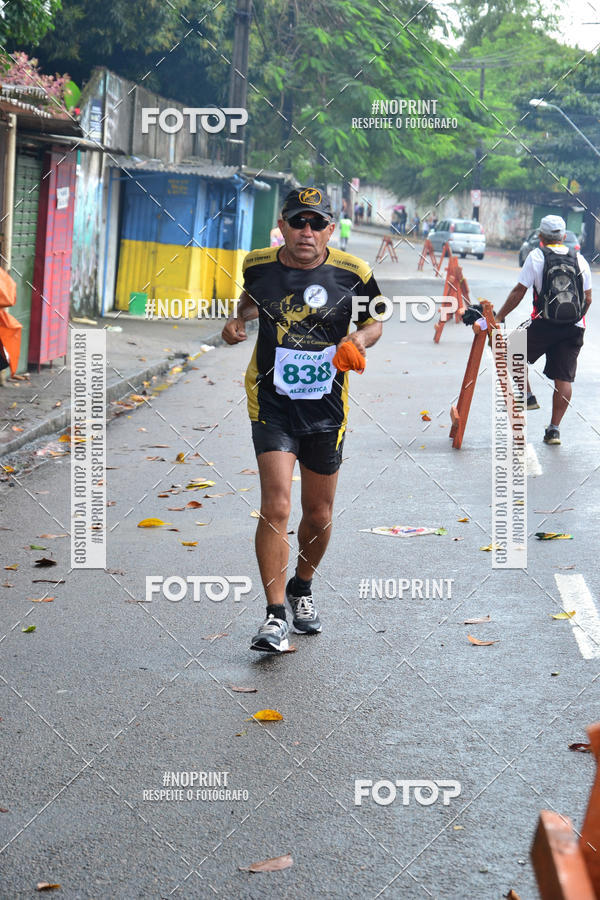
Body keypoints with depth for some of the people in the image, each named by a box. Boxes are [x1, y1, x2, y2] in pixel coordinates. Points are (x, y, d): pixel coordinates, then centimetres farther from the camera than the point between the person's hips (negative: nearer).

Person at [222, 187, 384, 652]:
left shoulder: (352, 273, -8)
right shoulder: (259, 265, -3)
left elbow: (374, 321, 8)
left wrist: (362, 338, -13)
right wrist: (239, 319, 2)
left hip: (327, 407, 1)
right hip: (272, 404, -1)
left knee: (318, 514, 13)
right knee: (276, 507, -16)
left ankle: (302, 588, 41)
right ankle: (275, 615, -10)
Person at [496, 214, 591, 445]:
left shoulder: (537, 256, -2)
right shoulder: (579, 260, 8)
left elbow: (519, 291, -3)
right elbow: (588, 299, 10)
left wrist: (499, 317, 4)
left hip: (544, 324, -3)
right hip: (574, 329, 3)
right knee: (564, 378, 5)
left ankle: (528, 396, 14)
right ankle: (554, 429, 5)